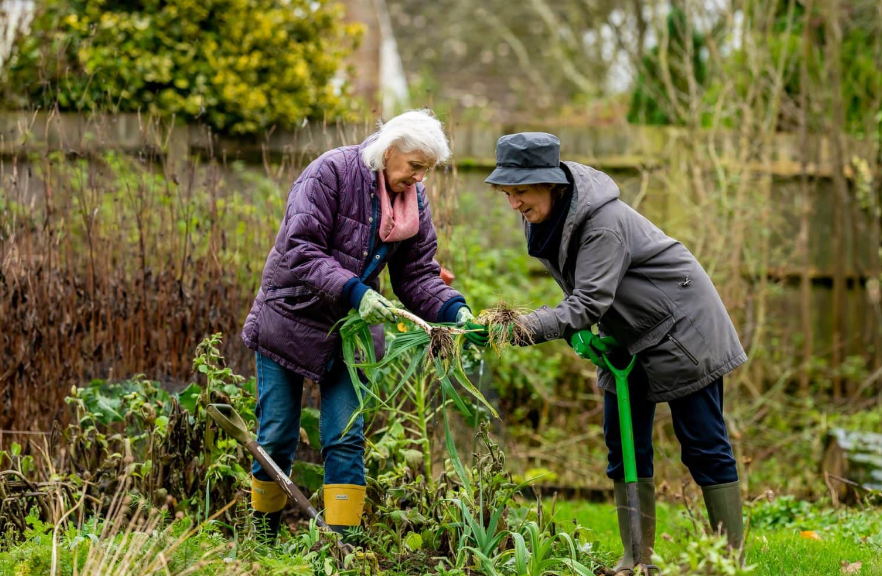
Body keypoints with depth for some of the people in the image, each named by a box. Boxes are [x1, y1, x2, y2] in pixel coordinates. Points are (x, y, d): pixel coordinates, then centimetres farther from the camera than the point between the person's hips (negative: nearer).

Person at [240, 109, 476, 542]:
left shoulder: (413, 199, 0)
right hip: (290, 320, -4)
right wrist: (352, 291, -36)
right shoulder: (331, 173, -19)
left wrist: (454, 311, -18)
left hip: (350, 330, 4)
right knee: (276, 439, 3)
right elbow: (300, 249, -25)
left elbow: (417, 274, 1)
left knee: (346, 441, -3)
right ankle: (262, 537, 20)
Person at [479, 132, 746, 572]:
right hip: (628, 337, 8)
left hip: (680, 328, -8)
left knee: (702, 444, -5)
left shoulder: (604, 221, -31)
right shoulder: (542, 217, -5)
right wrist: (577, 330, -10)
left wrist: (528, 326, -46)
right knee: (624, 444, 5)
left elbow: (589, 302, -36)